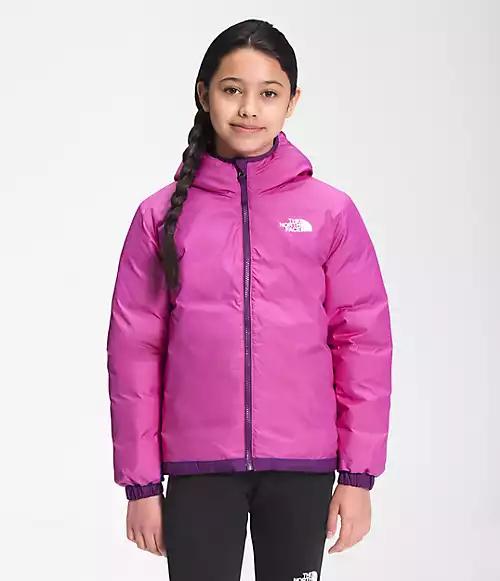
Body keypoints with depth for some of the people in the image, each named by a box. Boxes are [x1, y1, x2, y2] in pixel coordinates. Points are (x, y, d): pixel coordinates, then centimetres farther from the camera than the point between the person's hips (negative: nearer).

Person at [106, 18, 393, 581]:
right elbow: (134, 350, 2)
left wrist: (358, 475, -1)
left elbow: (364, 341, 1)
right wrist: (141, 481, 1)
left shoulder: (331, 212, 0)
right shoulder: (162, 214, 1)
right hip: (198, 469, 0)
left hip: (302, 469, 0)